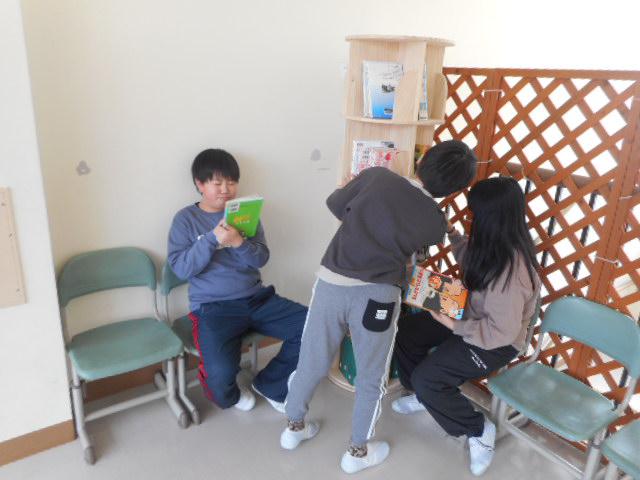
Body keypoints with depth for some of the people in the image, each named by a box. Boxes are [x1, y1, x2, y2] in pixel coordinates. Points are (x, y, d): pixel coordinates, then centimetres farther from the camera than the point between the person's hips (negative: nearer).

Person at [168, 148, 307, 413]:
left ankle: (269, 384, 12)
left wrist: (239, 242, -20)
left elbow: (261, 259, 0)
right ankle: (229, 395, 14)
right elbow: (181, 268, -10)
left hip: (256, 298, 4)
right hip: (212, 307, -4)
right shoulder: (186, 219, 0)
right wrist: (213, 239, -21)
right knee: (221, 374, -28)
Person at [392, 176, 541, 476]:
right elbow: (471, 260, 15)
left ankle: (480, 431, 8)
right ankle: (424, 395, 27)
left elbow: (502, 332, -31)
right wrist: (451, 234, 3)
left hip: (496, 343, -9)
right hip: (473, 318, 9)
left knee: (426, 377, -16)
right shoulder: (496, 244, -8)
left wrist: (454, 325, -25)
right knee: (406, 329, 5)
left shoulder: (510, 270, -36)